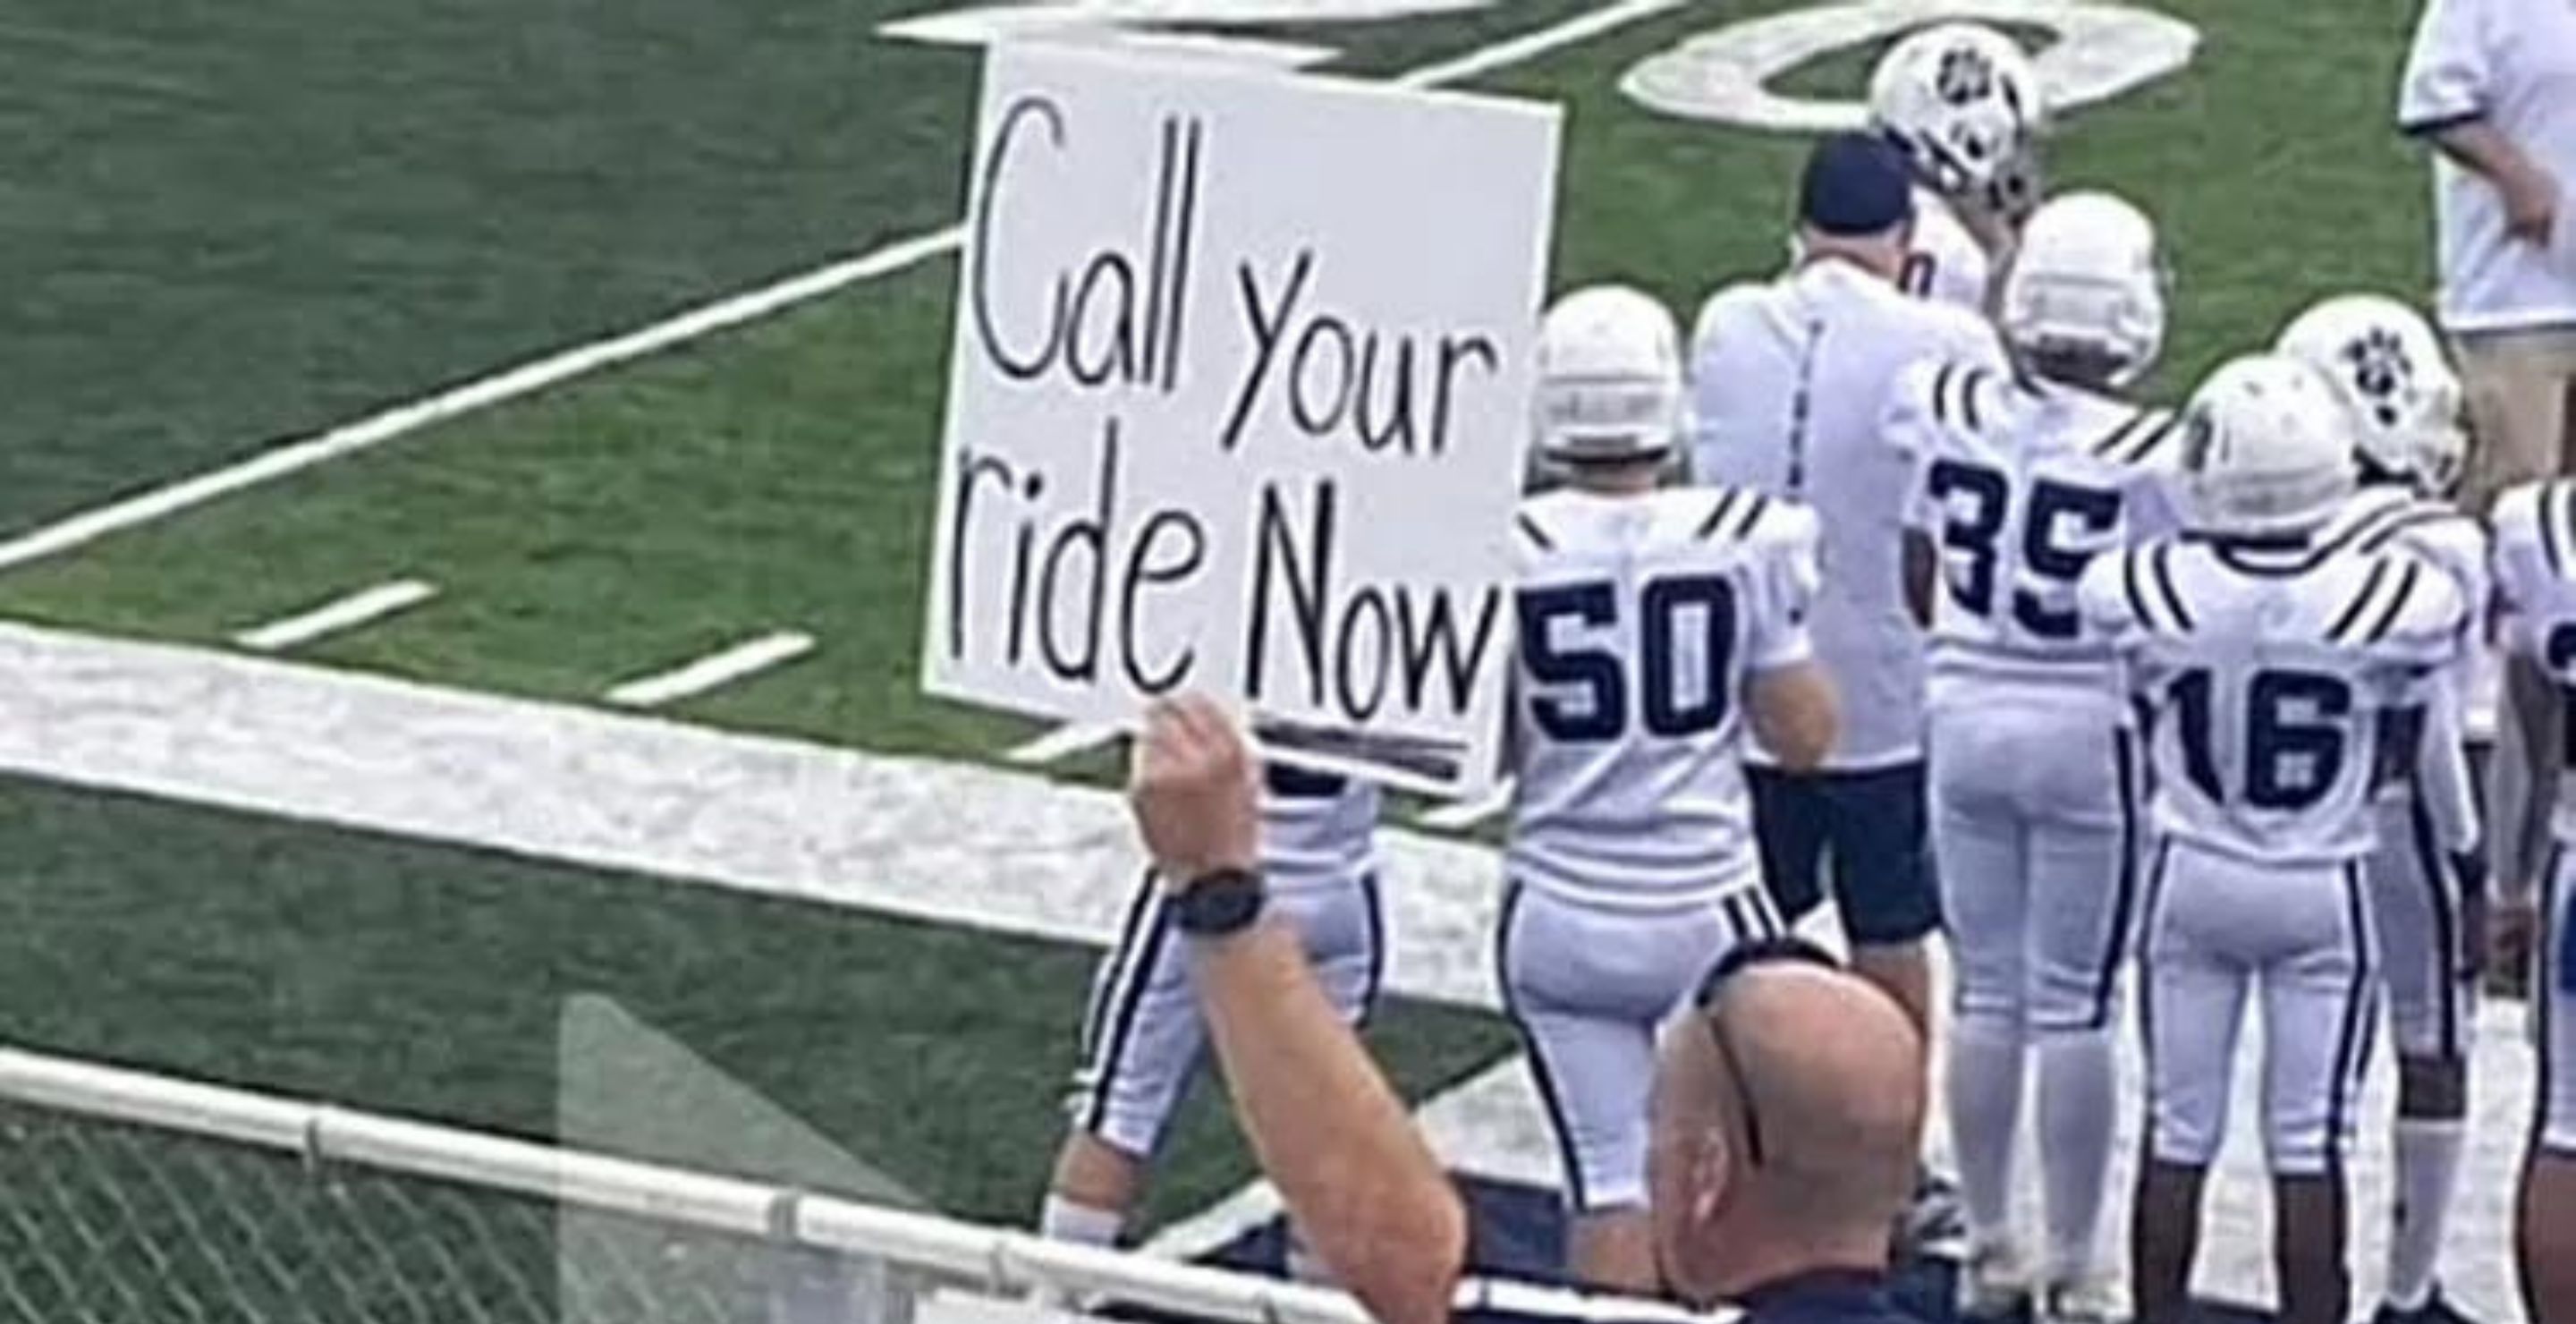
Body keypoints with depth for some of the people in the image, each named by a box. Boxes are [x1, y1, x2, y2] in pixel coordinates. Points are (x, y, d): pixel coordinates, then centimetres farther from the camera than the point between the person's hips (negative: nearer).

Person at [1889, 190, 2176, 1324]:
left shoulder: (1948, 414, -7)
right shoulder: (2146, 457, -18)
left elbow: (1919, 589, 6)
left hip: (1965, 718, 3)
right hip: (2087, 731, -3)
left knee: (1985, 989, 14)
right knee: (2073, 1008, 6)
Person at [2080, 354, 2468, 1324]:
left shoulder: (2143, 590, -17)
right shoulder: (2393, 600, -19)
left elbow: (2147, 721, -1)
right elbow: (2396, 741, -2)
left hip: (2192, 879, 1)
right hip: (2323, 892, -1)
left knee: (2178, 1134, 13)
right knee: (2309, 1148, 5)